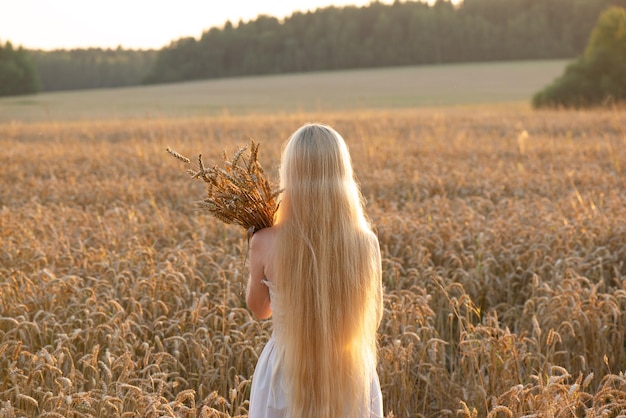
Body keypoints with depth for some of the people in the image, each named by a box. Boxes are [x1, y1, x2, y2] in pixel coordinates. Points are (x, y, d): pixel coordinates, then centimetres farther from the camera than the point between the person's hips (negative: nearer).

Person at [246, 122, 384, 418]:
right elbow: (373, 317, 3)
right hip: (352, 378, 1)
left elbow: (259, 309, 3)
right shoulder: (366, 243, -12)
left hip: (285, 377, -1)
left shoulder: (266, 243, -16)